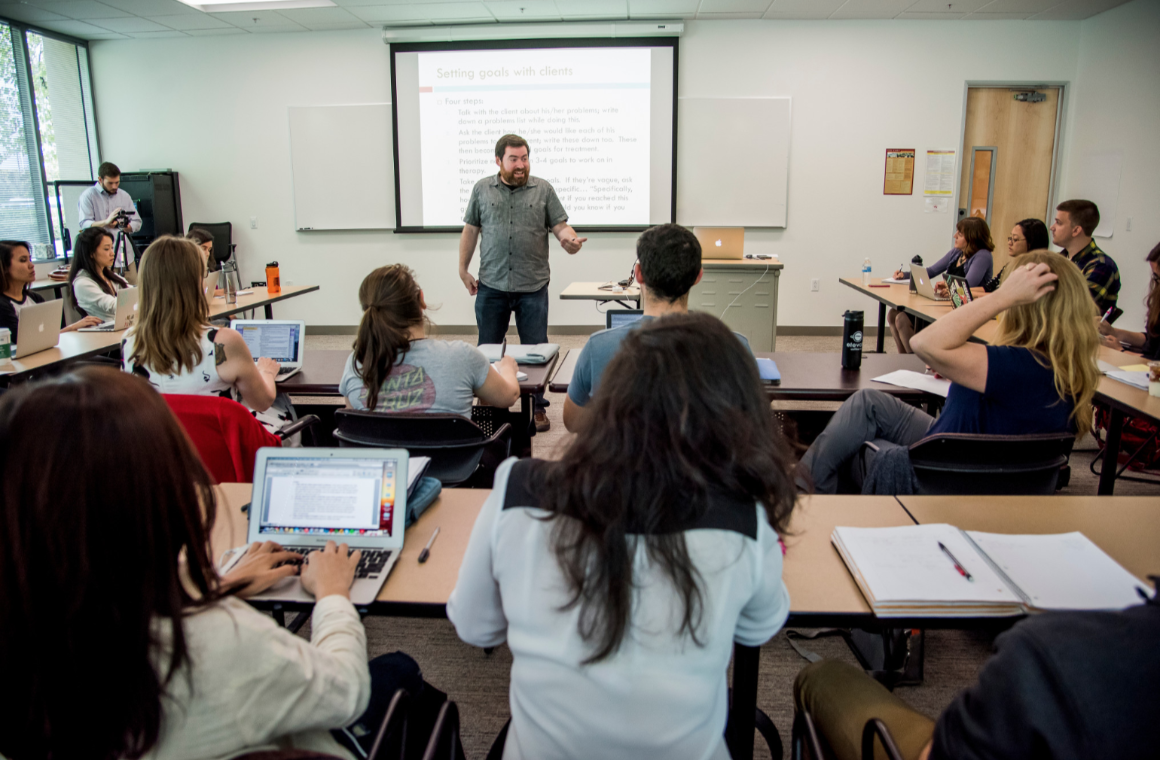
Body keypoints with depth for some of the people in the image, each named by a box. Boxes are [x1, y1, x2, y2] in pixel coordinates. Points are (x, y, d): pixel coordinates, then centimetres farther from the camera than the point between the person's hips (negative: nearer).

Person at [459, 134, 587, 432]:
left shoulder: (543, 189, 4)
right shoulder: (482, 189, 7)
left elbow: (560, 226, 2)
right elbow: (470, 231, 11)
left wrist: (570, 240, -20)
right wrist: (463, 270, 8)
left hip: (533, 287, -1)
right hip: (491, 287, 1)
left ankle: (537, 406, 18)